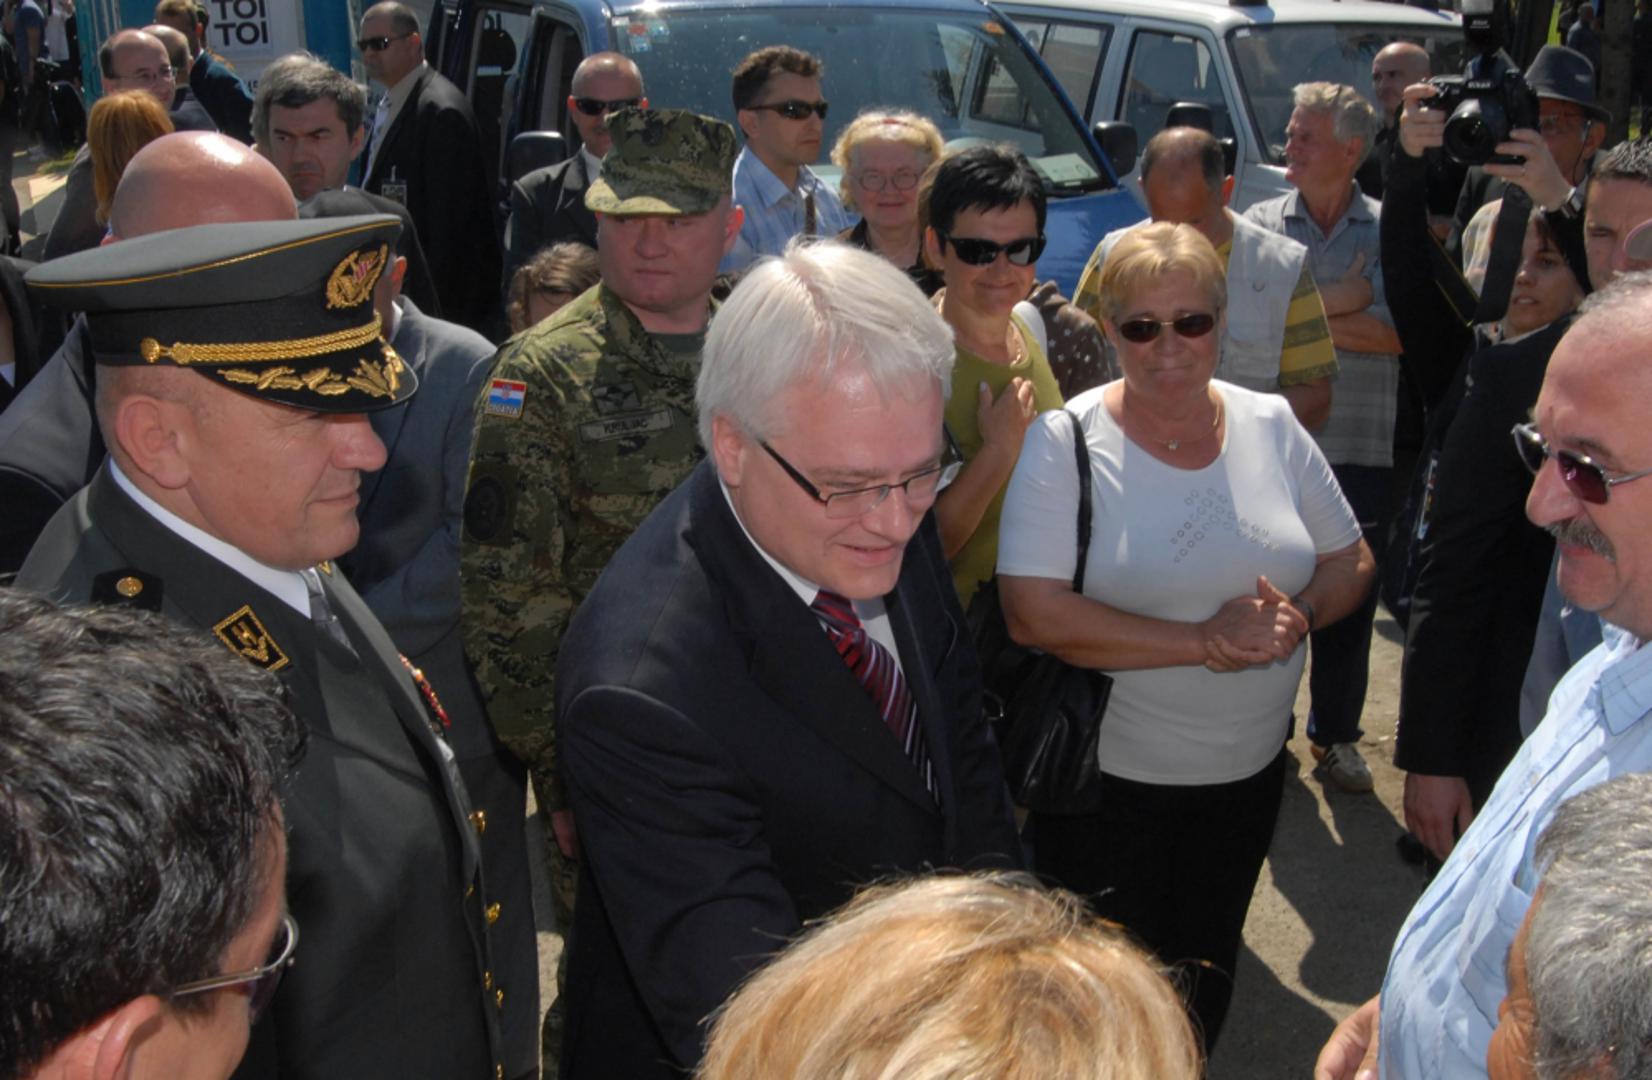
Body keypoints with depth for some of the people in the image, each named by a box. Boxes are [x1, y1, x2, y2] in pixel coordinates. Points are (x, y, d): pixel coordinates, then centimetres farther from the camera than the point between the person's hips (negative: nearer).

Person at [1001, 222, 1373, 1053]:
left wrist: (1299, 614, -16)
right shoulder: (1065, 443, -15)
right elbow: (1033, 613, -23)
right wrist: (1205, 642, -25)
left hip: (1250, 771, 5)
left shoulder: (1270, 426, 0)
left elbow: (1350, 562, 7)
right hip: (1105, 780, -4)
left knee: (1206, 978, 23)